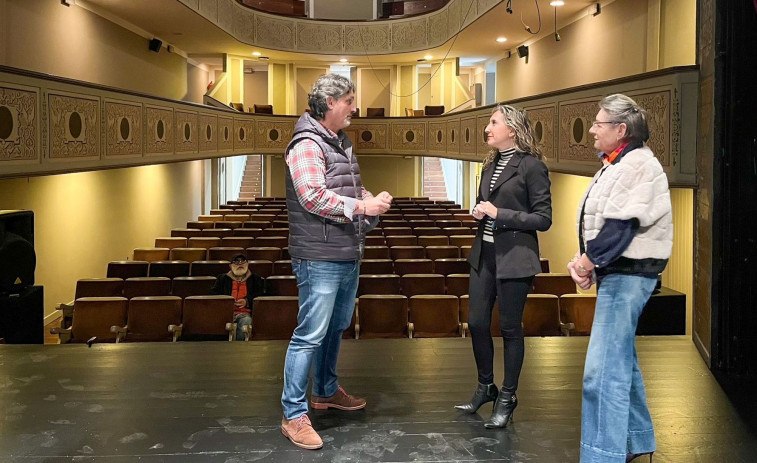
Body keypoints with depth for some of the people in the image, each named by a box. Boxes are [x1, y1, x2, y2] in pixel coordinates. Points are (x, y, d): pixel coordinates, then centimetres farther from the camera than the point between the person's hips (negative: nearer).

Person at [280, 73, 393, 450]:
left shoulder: (341, 143, 16)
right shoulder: (307, 144, -14)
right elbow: (313, 197, -24)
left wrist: (371, 198, 3)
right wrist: (363, 206, -20)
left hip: (349, 256, 10)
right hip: (320, 259, -10)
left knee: (336, 327, 21)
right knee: (310, 334, -5)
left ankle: (325, 391, 39)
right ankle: (293, 415, 3)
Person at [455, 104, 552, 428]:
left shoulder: (532, 166, -9)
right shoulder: (490, 165, 12)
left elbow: (543, 218, -11)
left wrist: (500, 214, -17)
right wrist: (479, 212, 1)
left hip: (514, 259, -7)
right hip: (484, 255, 7)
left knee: (509, 328, 4)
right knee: (477, 323, 9)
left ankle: (507, 397, 19)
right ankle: (485, 387, 29)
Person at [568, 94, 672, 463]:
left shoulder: (640, 165, -15)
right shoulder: (615, 166, 16)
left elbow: (622, 224, -22)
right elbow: (595, 221, 15)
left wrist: (588, 261, -14)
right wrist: (583, 261, 1)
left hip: (628, 274, -11)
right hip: (615, 272, 11)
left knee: (603, 370, -12)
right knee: (621, 362, 19)